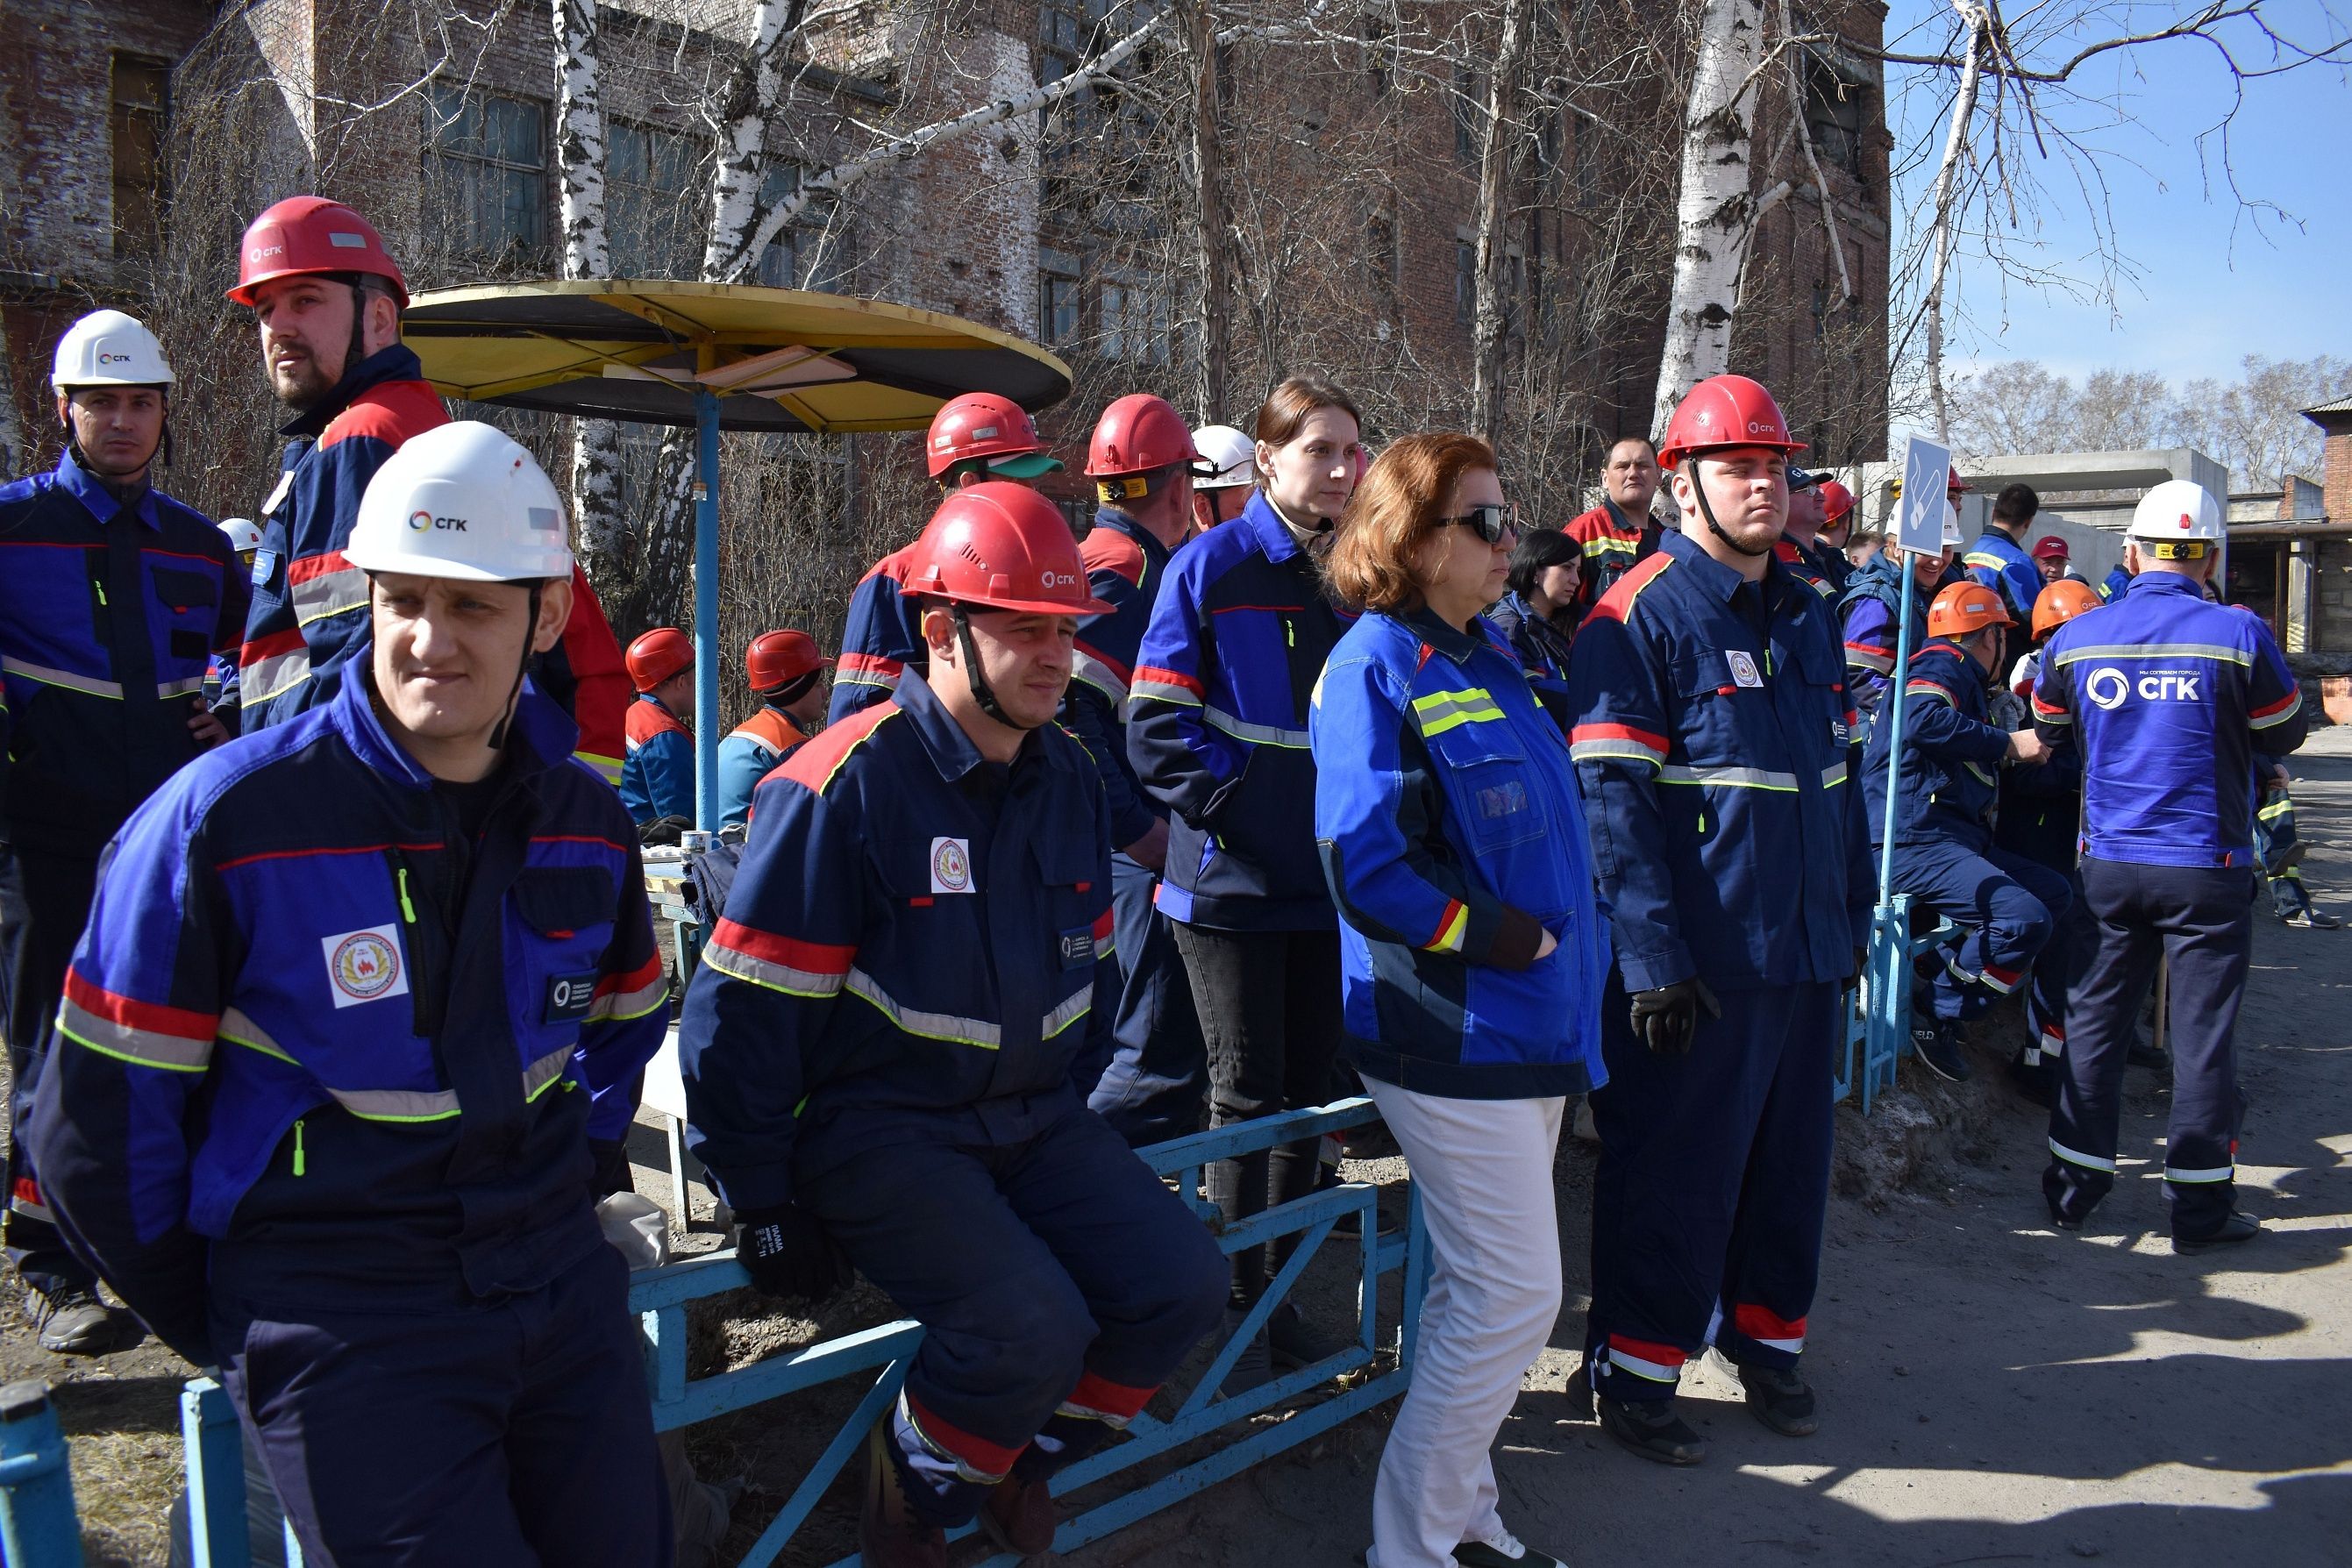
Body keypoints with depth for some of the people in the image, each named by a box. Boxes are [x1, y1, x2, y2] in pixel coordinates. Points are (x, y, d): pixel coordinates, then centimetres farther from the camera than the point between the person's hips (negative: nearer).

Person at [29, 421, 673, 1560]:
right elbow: (99, 1123, -8)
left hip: (558, 1282, 5)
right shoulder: (225, 819, -15)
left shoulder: (584, 821, 1)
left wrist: (577, 1179, 12)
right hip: (335, 1312, -5)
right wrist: (218, 1330, 1)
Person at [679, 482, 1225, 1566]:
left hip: (1032, 1118, 7)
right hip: (877, 1130, -7)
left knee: (1180, 1282, -9)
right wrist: (763, 1207, -12)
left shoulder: (1069, 780, 6)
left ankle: (1016, 1456, 17)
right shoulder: (845, 785, -18)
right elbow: (742, 1009, -16)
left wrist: (1070, 1106, 15)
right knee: (1032, 1327, -26)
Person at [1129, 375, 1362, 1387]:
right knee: (1248, 1096, 2)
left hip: (1329, 880, 5)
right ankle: (1240, 1309, 16)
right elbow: (1158, 726, -10)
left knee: (1307, 1090, 12)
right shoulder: (1212, 569, -8)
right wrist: (1235, 809, -18)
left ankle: (1282, 1295, 27)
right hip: (1234, 883, -5)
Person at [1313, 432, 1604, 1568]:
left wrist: (1570, 948, 9)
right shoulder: (1374, 669, -14)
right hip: (1452, 1034, -9)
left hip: (1526, 1018, 9)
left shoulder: (1487, 657, 13)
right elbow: (1368, 870, -22)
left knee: (1482, 1288, 17)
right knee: (1515, 1295, -3)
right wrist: (1511, 939, -16)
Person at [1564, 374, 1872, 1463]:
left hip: (1808, 953, 7)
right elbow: (1612, 799, -16)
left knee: (1790, 1157, 17)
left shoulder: (1806, 616, 14)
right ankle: (1631, 1367, 19)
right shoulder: (1640, 617, -10)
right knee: (1673, 1169, 3)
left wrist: (1854, 914, 16)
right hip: (1699, 962, -7)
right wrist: (1651, 956, -20)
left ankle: (1767, 1336, 35)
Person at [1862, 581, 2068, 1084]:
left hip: (1951, 841, 11)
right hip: (1914, 843, -11)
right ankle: (1934, 1011, -9)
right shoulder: (1943, 664, -4)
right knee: (2025, 920, -25)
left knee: (2053, 890, 7)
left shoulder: (1959, 674, 29)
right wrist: (2008, 744, -18)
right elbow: (1921, 720, -28)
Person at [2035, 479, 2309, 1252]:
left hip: (2108, 862, 3)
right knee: (2203, 1031, 5)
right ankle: (2199, 1207, 12)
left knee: (2096, 1017, 13)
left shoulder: (2075, 639, -2)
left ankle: (2074, 1185, 19)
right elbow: (2285, 733, 3)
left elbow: (2048, 727, 15)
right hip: (2205, 867, -3)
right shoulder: (2238, 635, -11)